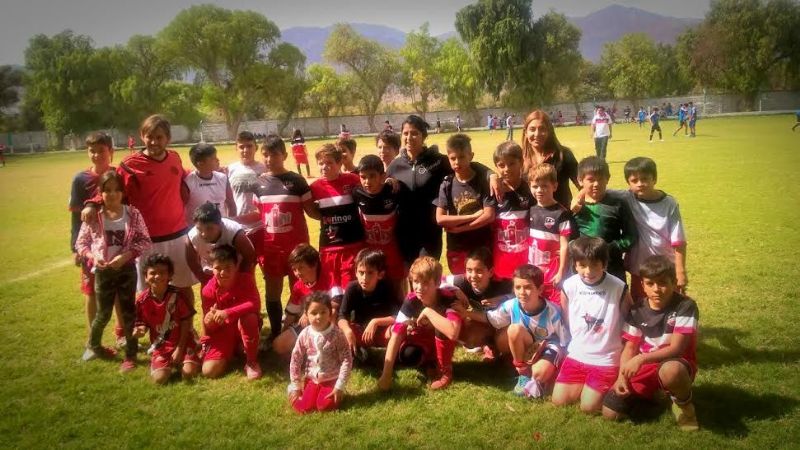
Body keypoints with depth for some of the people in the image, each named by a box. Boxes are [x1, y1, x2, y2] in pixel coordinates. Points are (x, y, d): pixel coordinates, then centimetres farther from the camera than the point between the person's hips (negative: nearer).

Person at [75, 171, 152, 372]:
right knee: (104, 313, 12)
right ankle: (93, 345, 40)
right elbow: (81, 242, 3)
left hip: (127, 269, 0)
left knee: (129, 312, 6)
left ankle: (130, 355, 18)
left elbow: (145, 241, -6)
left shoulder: (133, 213, -8)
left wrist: (127, 255, -19)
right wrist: (93, 257, -14)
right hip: (103, 271, 0)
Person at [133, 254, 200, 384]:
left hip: (182, 342, -1)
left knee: (188, 373, -19)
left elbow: (186, 322, -7)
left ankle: (178, 361, 15)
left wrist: (179, 349, -9)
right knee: (159, 378, -18)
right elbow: (143, 323, 6)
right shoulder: (142, 300, -7)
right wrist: (140, 330, -20)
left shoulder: (177, 296, -12)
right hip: (160, 346, 1)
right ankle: (171, 363, 16)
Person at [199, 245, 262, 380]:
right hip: (223, 330, 2)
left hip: (246, 326, -2)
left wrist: (227, 313, -43)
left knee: (249, 317, -39)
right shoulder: (209, 289, -12)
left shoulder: (246, 279, -17)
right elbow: (208, 324, -4)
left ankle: (251, 361, -16)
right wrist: (209, 321, -30)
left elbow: (255, 304, -33)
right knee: (209, 371, -15)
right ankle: (231, 351, 20)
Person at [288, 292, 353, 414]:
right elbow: (295, 360, 0)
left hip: (331, 380, -2)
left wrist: (340, 386, -16)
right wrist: (295, 386, -2)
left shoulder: (337, 334, -14)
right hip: (311, 379, 2)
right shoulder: (304, 335, -7)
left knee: (325, 406, -20)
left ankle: (337, 393, 11)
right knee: (303, 407, -13)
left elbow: (347, 360, -13)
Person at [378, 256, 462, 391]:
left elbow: (453, 333, -48)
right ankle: (430, 363, 2)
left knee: (442, 328, -34)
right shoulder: (411, 300, -21)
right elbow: (396, 334, -27)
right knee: (407, 355, -30)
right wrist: (386, 375, -34)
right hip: (421, 342, 2)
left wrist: (428, 312, -41)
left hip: (442, 345, -2)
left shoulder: (447, 300, -29)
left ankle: (445, 370, -13)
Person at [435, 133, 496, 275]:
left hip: (482, 247, -1)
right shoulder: (447, 185, -1)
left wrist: (458, 227, -14)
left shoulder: (482, 181, -5)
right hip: (456, 249, 2)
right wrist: (473, 216, -14)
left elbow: (489, 216, -13)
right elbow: (440, 219, -9)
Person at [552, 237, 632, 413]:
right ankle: (589, 385, 23)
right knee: (559, 401, -2)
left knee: (589, 406, -11)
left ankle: (612, 388, 18)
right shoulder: (569, 286, -7)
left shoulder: (619, 288, -14)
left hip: (606, 359, -3)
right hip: (576, 355, 4)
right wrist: (576, 342, 10)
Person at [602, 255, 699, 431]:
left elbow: (676, 348, -21)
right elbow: (630, 347, 2)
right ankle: (651, 391, 21)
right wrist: (622, 376, -14)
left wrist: (641, 359, -32)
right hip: (644, 367, 4)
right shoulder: (637, 311, -1)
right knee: (610, 412, -8)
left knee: (670, 371, -44)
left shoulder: (685, 306, -16)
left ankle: (683, 402, -7)